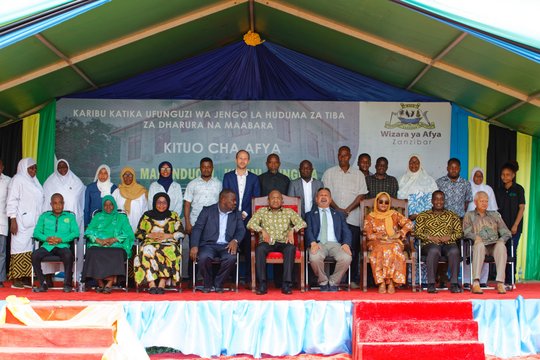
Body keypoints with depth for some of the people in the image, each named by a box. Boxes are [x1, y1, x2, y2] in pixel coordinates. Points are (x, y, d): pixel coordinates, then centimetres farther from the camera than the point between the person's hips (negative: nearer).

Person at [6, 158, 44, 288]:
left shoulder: (34, 181, 19)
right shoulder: (17, 180, -1)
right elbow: (12, 201, -7)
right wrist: (13, 220, -14)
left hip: (33, 222, 6)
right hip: (22, 222, -6)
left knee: (29, 249, 2)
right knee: (20, 248, -8)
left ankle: (24, 277, 5)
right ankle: (16, 279, -6)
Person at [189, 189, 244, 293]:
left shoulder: (237, 214, 17)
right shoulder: (208, 211, 7)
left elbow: (241, 230, 6)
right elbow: (197, 228, -1)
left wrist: (235, 241, -17)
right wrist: (194, 246, -17)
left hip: (226, 246, 2)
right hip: (209, 244, -2)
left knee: (231, 258, -32)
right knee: (204, 257, -34)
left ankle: (218, 283, -6)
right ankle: (207, 283, -5)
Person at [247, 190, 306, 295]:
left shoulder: (289, 212, 16)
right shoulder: (262, 211, 17)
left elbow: (302, 223, 5)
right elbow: (250, 224, 4)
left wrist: (292, 230, -14)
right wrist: (262, 230, -14)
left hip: (283, 243, 0)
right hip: (267, 243, 0)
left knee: (291, 248, -33)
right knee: (260, 249, -33)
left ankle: (286, 284, -33)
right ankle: (262, 284, -30)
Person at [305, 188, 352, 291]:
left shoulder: (338, 215, 26)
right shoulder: (310, 215, 21)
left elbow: (346, 232, 14)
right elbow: (308, 231, 4)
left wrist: (346, 244, -9)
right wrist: (313, 243, -18)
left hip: (335, 244, 2)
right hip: (318, 244, -1)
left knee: (346, 258, -31)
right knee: (314, 258, -36)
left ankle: (333, 282, -7)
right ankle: (323, 282, -8)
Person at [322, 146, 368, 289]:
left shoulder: (358, 174, 12)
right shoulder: (329, 173, 10)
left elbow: (361, 195, 4)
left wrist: (347, 209, -7)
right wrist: (338, 209, -7)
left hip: (352, 217, 1)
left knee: (353, 249, -1)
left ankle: (354, 279, 4)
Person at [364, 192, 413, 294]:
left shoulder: (394, 214, 19)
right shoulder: (370, 217, 16)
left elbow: (409, 223, 7)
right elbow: (369, 234, 2)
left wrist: (399, 234, -9)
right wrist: (383, 237, -10)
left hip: (393, 242, 1)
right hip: (377, 243, -1)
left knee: (394, 249, -35)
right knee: (380, 250, -36)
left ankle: (392, 282, -35)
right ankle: (382, 282, -37)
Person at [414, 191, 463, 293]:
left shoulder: (452, 216, 22)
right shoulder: (423, 215, 17)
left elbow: (460, 232, 14)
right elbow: (417, 232, 8)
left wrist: (449, 237, -6)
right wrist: (430, 237, -9)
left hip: (448, 244, 2)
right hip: (430, 244, -1)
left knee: (454, 251, -35)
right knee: (434, 250, -38)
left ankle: (454, 283, -32)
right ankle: (431, 284, -36)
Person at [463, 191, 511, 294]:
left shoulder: (495, 215, 26)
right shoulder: (469, 215, 19)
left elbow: (506, 232, 17)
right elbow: (467, 232, 3)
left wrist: (501, 239, -6)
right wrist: (476, 237, -18)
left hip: (494, 245, 2)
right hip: (481, 245, -2)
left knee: (501, 245, -35)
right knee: (479, 244, -39)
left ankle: (500, 283, -44)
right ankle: (476, 283, -49)